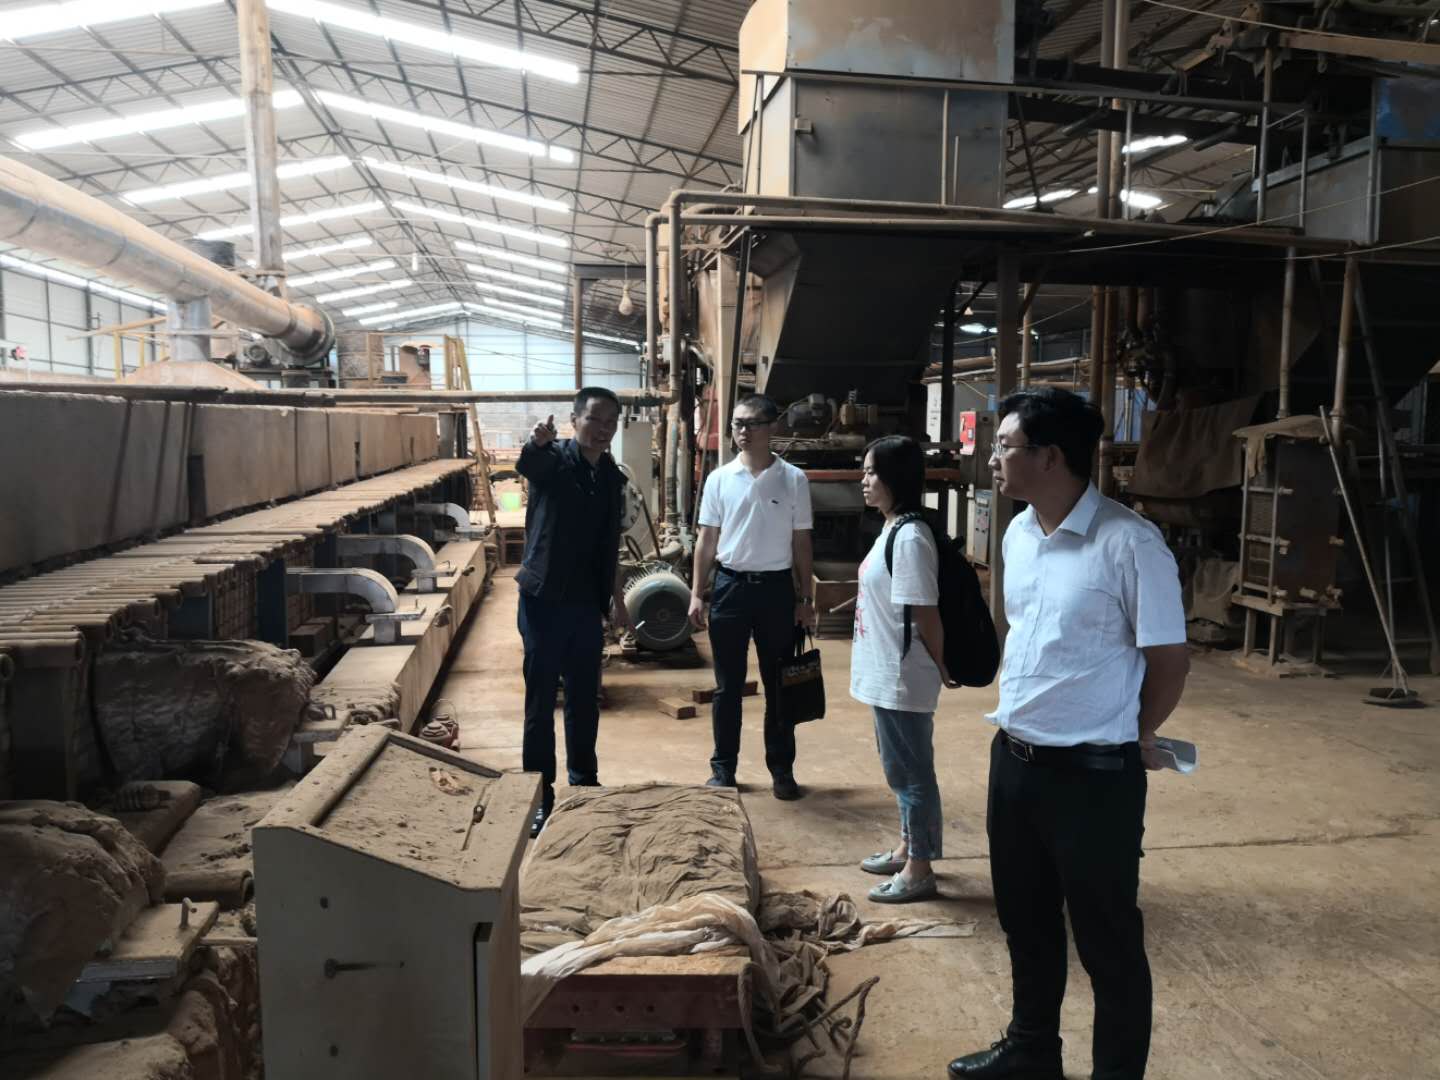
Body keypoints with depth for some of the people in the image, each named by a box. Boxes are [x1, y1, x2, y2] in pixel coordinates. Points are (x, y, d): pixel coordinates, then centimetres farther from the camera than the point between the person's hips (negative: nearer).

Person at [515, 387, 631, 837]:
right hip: (544, 600, -6)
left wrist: (615, 596, 20)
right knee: (541, 703, 3)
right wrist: (536, 440, -60)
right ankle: (539, 798, 14)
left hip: (587, 603, 6)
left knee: (585, 700, 16)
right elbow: (526, 463, -37)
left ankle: (584, 784, 32)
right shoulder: (554, 458, -10)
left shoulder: (612, 477, 8)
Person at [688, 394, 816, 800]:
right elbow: (707, 541, 5)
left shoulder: (793, 480, -1)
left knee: (779, 684, 8)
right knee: (728, 686, 8)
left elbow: (801, 543, 3)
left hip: (776, 587, 0)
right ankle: (723, 768, 20)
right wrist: (697, 593, 0)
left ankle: (782, 768, 21)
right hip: (731, 585, 1)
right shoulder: (719, 479, 1)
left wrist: (805, 599, 2)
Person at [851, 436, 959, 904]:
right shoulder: (891, 530, 8)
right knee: (899, 768, 21)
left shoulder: (910, 538, -22)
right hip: (886, 676, 10)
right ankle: (906, 848, 37)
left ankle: (919, 870, 17)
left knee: (912, 770, 4)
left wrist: (940, 669, -10)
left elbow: (926, 614, -20)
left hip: (902, 680, -10)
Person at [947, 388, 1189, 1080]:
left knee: (1108, 943, 10)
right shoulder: (1018, 534, 4)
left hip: (1093, 775, -7)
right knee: (1026, 923, 22)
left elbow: (1169, 660, -11)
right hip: (1013, 760, 8)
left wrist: (1129, 740, 3)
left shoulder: (1129, 542, -19)